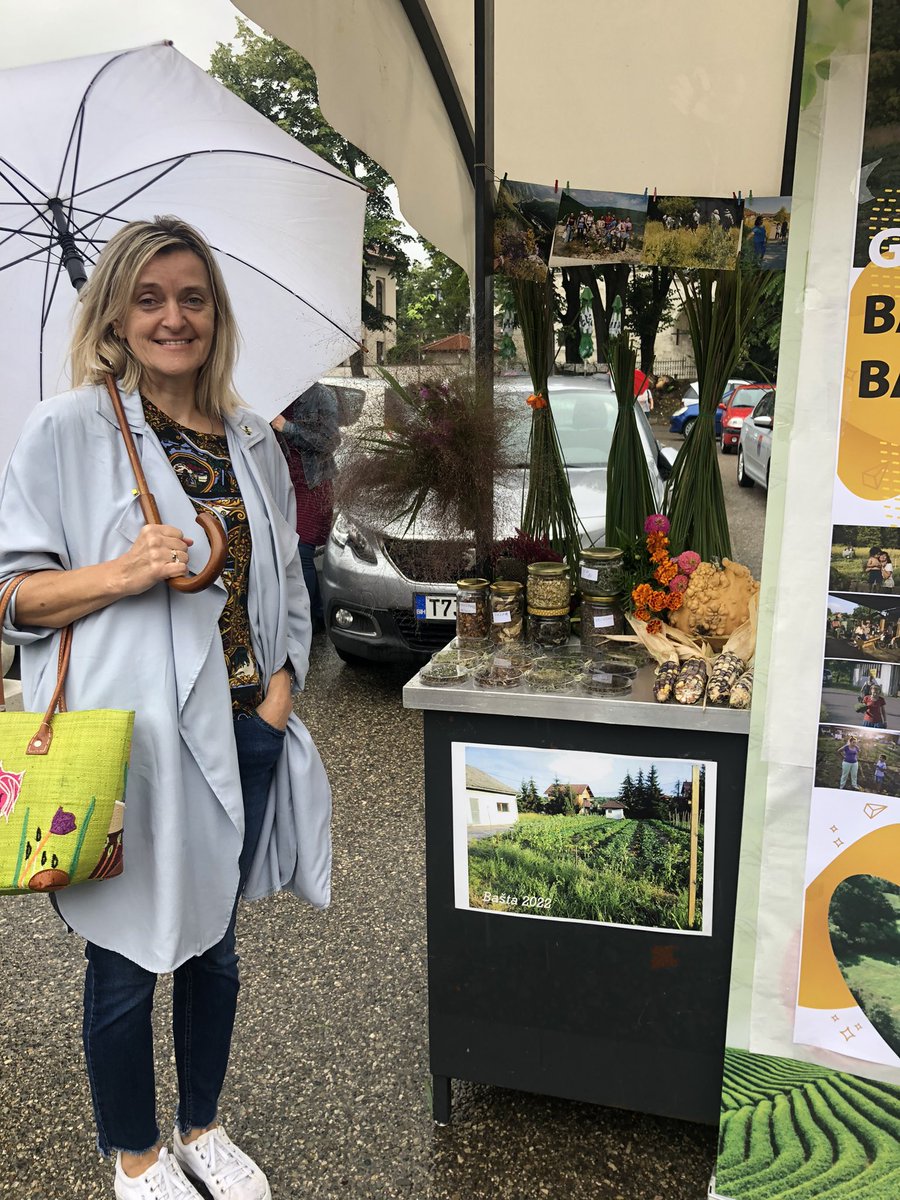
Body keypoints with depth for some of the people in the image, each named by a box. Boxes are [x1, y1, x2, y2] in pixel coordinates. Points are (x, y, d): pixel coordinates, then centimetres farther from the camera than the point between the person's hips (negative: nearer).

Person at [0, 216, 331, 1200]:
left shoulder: (251, 443, 9)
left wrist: (281, 687, 0)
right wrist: (123, 573, -22)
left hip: (240, 733, 5)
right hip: (131, 741, -4)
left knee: (212, 942, 20)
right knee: (127, 959, 12)